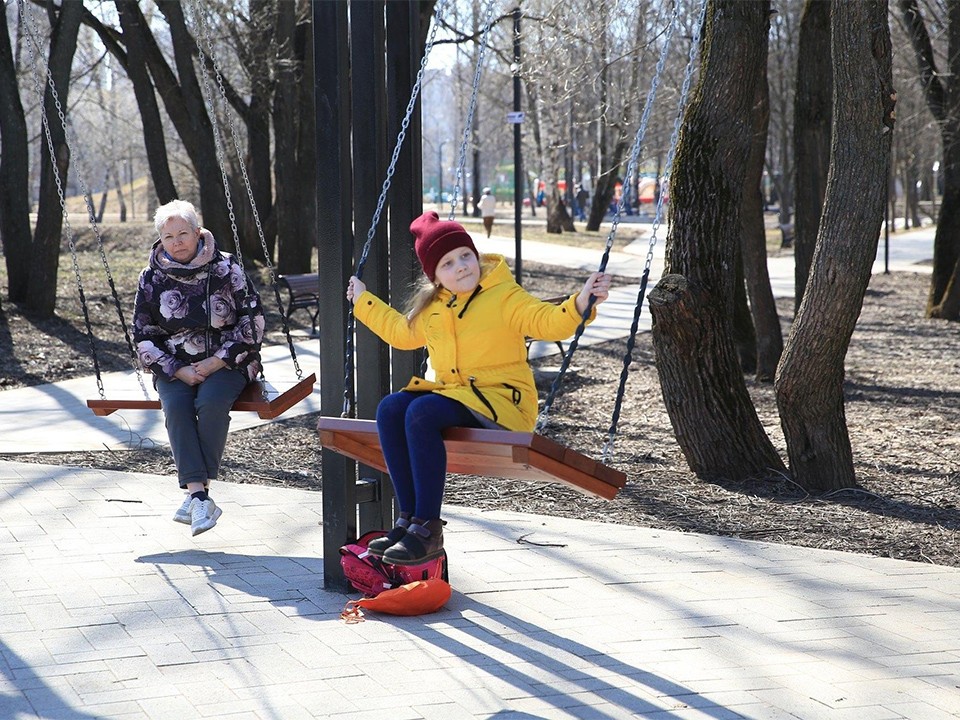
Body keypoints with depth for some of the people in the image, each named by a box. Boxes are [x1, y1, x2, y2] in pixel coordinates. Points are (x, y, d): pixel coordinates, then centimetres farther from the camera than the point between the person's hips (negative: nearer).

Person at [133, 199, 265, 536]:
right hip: (175, 367, 2)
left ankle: (197, 492, -30)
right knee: (176, 406, -29)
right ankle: (199, 494, -38)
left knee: (211, 401, -33)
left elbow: (252, 322, -2)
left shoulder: (226, 269, -1)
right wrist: (180, 372, -9)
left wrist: (214, 363, -12)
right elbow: (143, 337, 6)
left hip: (225, 363, -2)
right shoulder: (152, 278, 5)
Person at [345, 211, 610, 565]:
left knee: (421, 413, -32)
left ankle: (427, 529, -30)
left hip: (497, 399, -7)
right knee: (390, 409, -20)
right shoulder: (432, 308, 16)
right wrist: (363, 301, 40)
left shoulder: (505, 297, -5)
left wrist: (579, 304, -36)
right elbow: (402, 332, 35)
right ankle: (409, 518, -20)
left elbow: (548, 322, -16)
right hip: (446, 391, 7)